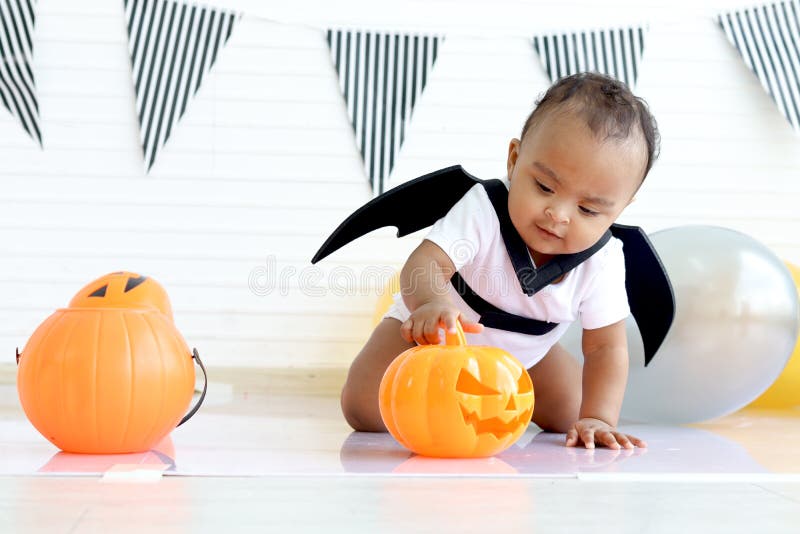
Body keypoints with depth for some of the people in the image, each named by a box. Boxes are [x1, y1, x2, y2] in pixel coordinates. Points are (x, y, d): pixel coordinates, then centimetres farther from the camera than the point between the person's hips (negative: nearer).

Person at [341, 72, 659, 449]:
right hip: (432, 332, -3)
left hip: (523, 354, 4)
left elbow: (606, 349, -20)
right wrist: (432, 301, -70)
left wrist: (597, 419, -34)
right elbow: (424, 264, -46)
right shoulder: (482, 210, -36)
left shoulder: (602, 262, -25)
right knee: (364, 410, -19)